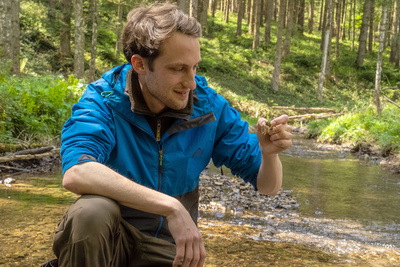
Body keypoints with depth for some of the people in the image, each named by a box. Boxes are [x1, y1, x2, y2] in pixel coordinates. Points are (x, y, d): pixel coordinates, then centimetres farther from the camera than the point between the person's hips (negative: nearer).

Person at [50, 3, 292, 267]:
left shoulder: (208, 106, -6)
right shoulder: (103, 100, -15)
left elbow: (268, 186, -1)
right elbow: (76, 173, -36)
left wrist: (269, 153, -25)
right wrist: (170, 206, -41)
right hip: (110, 237, -3)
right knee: (92, 212, -34)